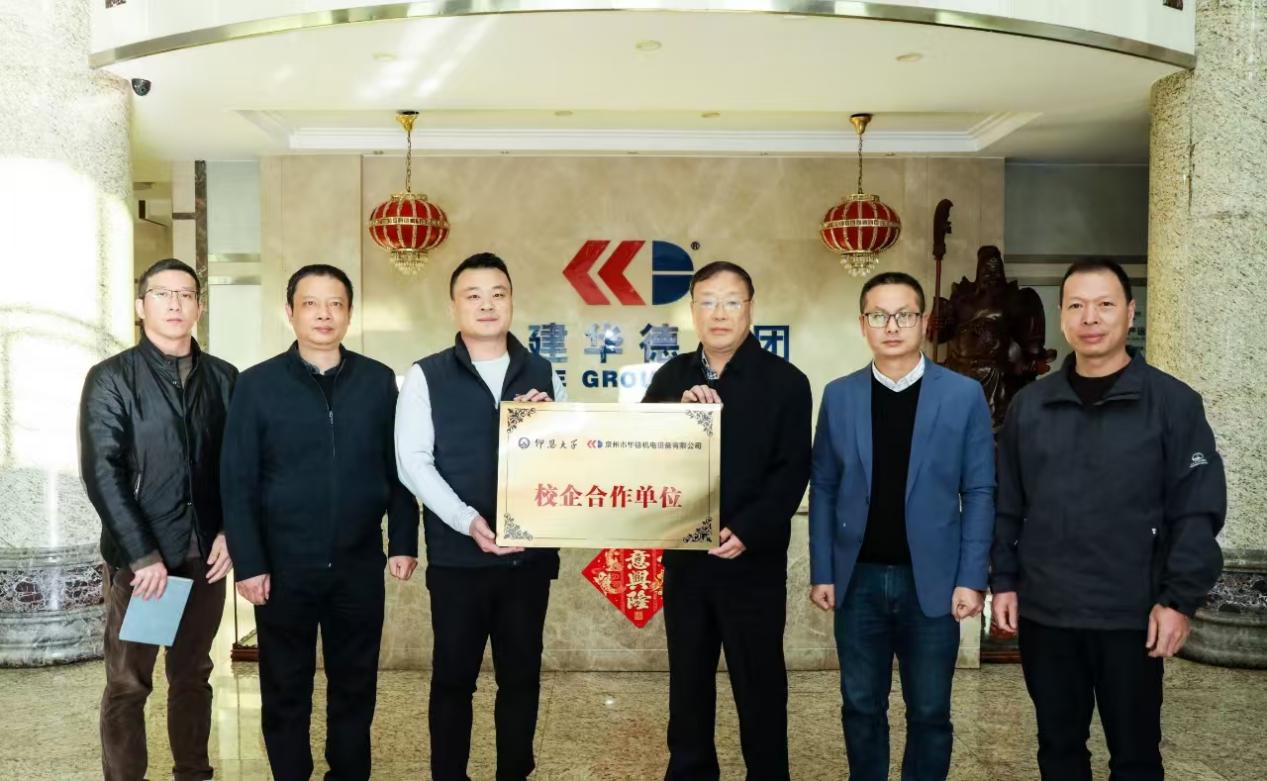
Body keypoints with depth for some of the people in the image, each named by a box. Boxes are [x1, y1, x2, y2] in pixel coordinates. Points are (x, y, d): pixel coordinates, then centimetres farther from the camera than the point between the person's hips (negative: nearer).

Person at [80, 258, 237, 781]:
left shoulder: (224, 379, 7)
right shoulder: (111, 378, -3)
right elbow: (102, 474, -10)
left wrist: (229, 532, -5)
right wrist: (143, 555, -15)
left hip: (205, 553, 3)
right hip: (137, 556, -3)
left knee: (193, 676, 13)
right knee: (128, 685, 5)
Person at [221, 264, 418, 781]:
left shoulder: (379, 381, 2)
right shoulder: (257, 385, -4)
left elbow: (397, 469, 5)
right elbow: (237, 483, -4)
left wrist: (403, 542, 1)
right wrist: (249, 563, -8)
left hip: (359, 564, 2)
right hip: (284, 567, -1)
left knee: (355, 686, 14)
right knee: (285, 690, 12)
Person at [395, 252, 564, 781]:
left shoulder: (542, 374, 7)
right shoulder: (426, 377, 0)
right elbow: (412, 461, -8)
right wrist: (468, 521, -19)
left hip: (531, 553, 3)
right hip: (457, 556, -2)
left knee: (522, 675, 12)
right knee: (453, 677, 9)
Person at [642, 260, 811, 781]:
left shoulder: (785, 381, -4)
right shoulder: (672, 377, 8)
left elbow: (792, 471, -9)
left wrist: (747, 531, -20)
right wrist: (680, 412, -18)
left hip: (753, 560, -4)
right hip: (684, 555, 4)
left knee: (760, 685, 6)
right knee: (687, 680, 16)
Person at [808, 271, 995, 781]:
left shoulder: (964, 395, -2)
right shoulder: (839, 396, 4)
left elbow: (979, 493, -2)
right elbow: (823, 490, 5)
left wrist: (971, 578, -8)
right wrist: (821, 572, 1)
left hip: (930, 579, -1)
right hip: (858, 579, 2)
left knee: (929, 712, 10)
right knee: (861, 707, 12)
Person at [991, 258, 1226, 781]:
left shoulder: (1173, 402, -4)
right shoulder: (1029, 405, 5)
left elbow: (1198, 510, -7)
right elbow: (1007, 505, 8)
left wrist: (1180, 598, -12)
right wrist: (1003, 580, 3)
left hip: (1131, 616, -3)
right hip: (1043, 613, 3)